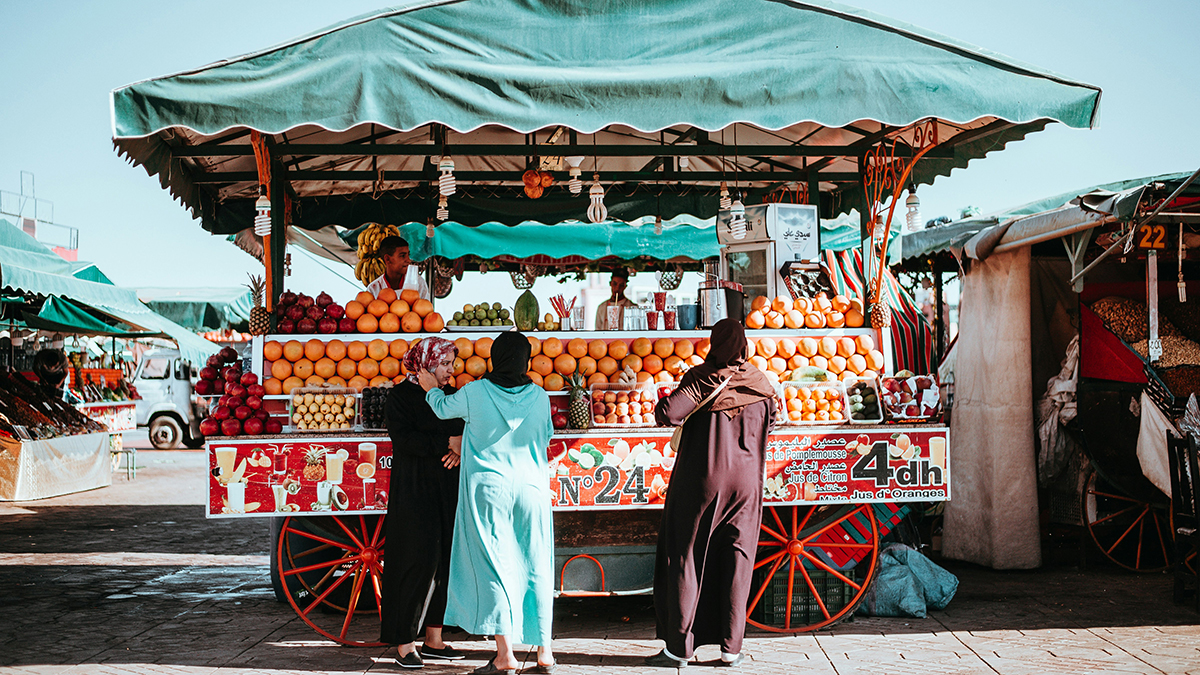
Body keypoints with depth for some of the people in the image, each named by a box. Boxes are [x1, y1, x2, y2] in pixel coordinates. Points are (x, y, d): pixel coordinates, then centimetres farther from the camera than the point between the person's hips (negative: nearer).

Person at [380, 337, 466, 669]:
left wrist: (459, 450, -8)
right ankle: (405, 643, 2)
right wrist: (447, 444, -15)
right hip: (414, 492, -6)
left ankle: (433, 639, 16)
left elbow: (465, 432, 14)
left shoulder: (451, 395, 13)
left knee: (445, 561, 6)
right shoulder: (401, 396, -4)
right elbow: (404, 439, -16)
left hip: (448, 490, 6)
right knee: (419, 561, -7)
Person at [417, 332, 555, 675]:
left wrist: (432, 388, 33)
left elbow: (443, 408, 13)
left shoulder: (475, 393, -7)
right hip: (531, 488, 2)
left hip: (488, 489, -2)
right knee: (534, 567, 8)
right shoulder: (540, 397, -2)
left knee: (493, 566, 3)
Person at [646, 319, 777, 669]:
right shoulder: (760, 382, 3)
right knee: (736, 561, 9)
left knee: (685, 558, 5)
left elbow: (668, 413, -21)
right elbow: (773, 420, 19)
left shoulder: (702, 378, -10)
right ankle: (731, 647, 12)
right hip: (745, 482, 3)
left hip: (701, 481, -3)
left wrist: (662, 404, 0)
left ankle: (678, 647, 8)